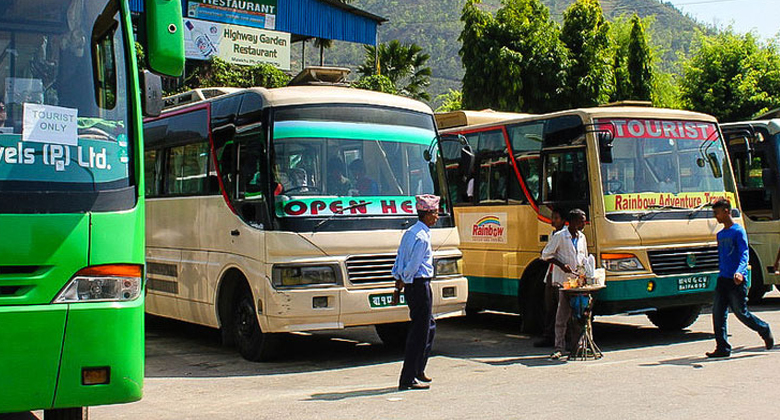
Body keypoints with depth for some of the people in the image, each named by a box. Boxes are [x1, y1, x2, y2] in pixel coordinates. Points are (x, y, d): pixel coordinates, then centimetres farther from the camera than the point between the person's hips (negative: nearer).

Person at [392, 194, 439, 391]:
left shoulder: (410, 232, 13)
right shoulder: (422, 237, -18)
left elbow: (400, 257, 14)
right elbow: (414, 265, -20)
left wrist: (399, 280, 12)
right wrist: (403, 282, -7)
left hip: (411, 286, 10)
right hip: (420, 285, -10)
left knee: (429, 326, 22)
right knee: (420, 332, -4)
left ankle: (418, 370, 28)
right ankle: (408, 379, -1)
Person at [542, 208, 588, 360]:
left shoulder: (582, 237, 14)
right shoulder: (559, 236, -5)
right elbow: (546, 254, -3)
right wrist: (561, 265, -15)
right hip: (564, 280, -6)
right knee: (562, 315, -6)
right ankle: (559, 347, -1)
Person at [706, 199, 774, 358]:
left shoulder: (738, 231, -8)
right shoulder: (720, 234, 15)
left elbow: (744, 255, -17)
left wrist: (739, 272, -33)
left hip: (737, 280, -7)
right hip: (722, 279, 7)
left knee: (741, 312, 0)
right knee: (718, 313, -2)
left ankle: (764, 330, 26)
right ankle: (722, 348, 1)